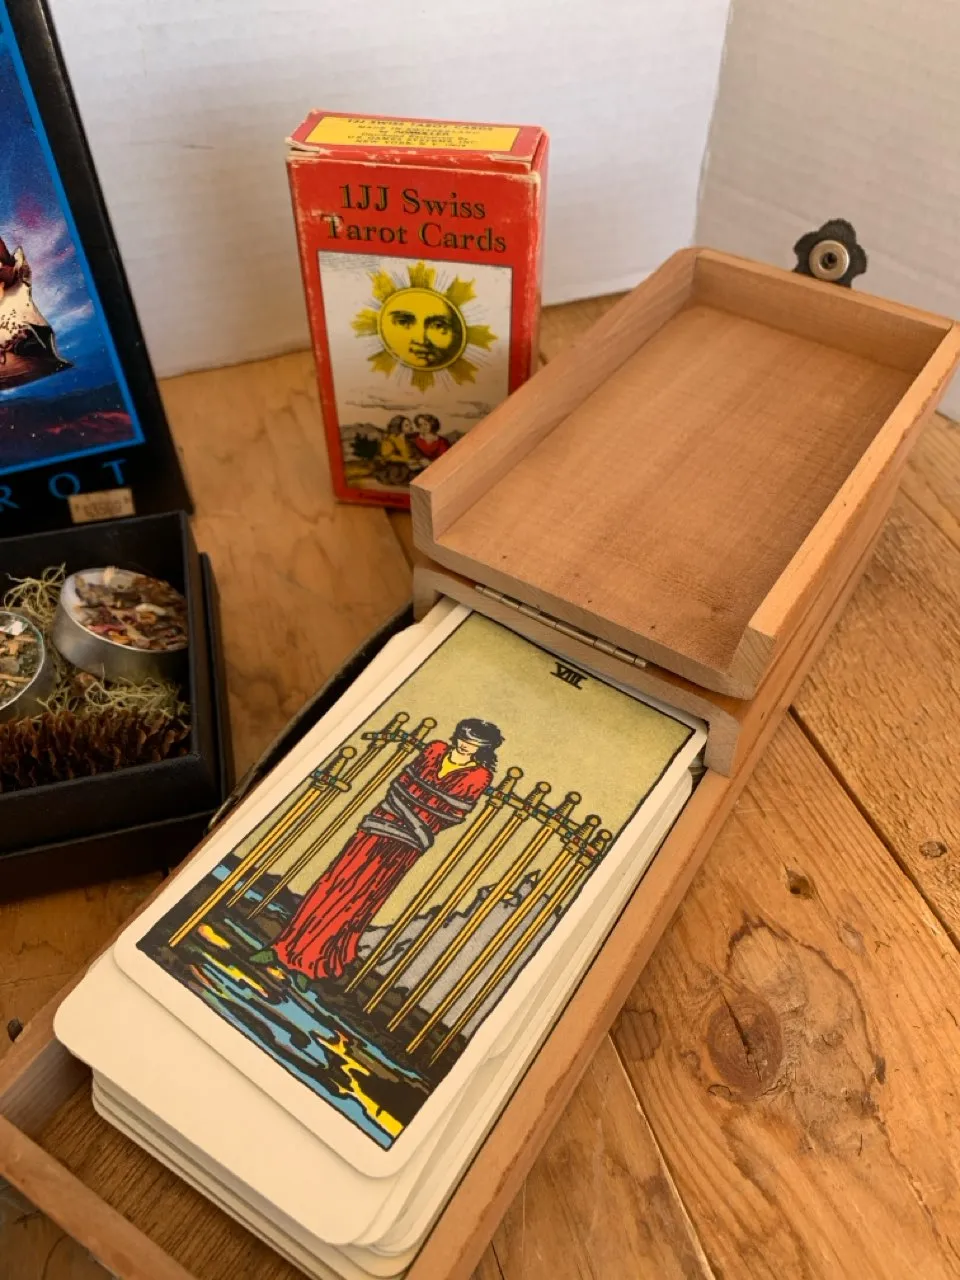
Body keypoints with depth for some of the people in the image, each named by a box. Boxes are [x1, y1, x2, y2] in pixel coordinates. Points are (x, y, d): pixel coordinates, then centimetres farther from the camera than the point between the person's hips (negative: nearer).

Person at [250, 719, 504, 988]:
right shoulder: (436, 749, 7)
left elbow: (451, 817, -7)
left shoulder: (478, 776, -5)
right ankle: (290, 947, 13)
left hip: (404, 844, -4)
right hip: (379, 826, 4)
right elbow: (397, 787, 7)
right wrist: (418, 818, -3)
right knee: (334, 882, 2)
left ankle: (312, 963, 8)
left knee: (357, 898, -4)